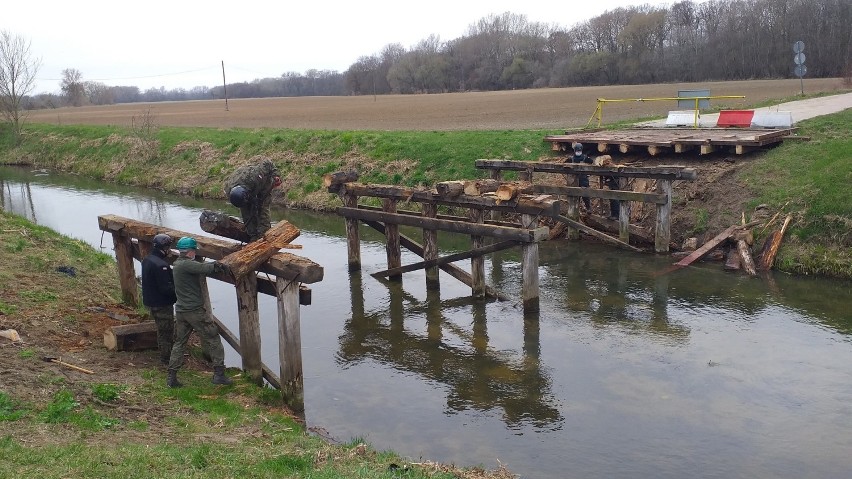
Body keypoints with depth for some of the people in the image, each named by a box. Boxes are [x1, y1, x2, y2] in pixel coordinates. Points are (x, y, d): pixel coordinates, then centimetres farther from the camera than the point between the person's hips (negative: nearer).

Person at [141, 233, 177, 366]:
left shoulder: (147, 259, 6)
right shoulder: (160, 265, -26)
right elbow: (166, 288, -27)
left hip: (151, 301, 10)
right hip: (162, 304, -10)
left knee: (162, 330, 22)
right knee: (167, 331, 2)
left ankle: (164, 355, 33)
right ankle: (167, 359, 10)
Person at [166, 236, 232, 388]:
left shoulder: (178, 264, 12)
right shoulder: (186, 264, -17)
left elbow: (200, 267, 11)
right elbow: (204, 268, -25)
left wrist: (215, 265, -1)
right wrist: (219, 266, -7)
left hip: (180, 311, 9)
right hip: (195, 310, -9)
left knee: (179, 343, 14)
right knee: (213, 340, 1)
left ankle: (171, 378, 15)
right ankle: (219, 374, 2)